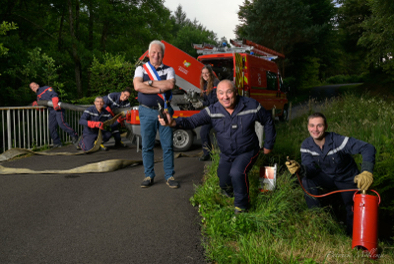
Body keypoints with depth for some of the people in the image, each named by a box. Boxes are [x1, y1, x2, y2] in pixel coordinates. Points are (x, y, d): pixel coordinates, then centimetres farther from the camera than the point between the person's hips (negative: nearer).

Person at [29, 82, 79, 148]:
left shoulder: (46, 88, 7)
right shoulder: (38, 96, 28)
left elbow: (54, 95, -9)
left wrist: (55, 104, -26)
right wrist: (36, 103, 10)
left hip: (57, 108, -8)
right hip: (51, 111, 8)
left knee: (61, 123, -25)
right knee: (52, 127, 2)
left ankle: (74, 136, -20)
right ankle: (57, 143, 12)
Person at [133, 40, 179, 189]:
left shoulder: (168, 70, 10)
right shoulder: (141, 69, 8)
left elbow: (170, 85, -11)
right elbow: (137, 86, -11)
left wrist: (149, 83, -9)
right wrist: (159, 89, -11)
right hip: (147, 111, 0)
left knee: (167, 145, 1)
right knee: (147, 146, 3)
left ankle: (169, 176, 10)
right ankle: (149, 176, 14)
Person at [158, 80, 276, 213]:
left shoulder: (252, 106, -17)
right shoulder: (212, 111, -15)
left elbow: (268, 121, -2)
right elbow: (193, 121, -25)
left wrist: (268, 145, 3)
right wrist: (174, 122, -45)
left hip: (247, 152, -3)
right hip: (226, 155, 4)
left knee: (236, 173, -30)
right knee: (224, 184, 10)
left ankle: (241, 205, -6)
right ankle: (230, 191, 50)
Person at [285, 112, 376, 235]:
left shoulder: (338, 141, -31)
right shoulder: (306, 146, -17)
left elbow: (368, 148, -35)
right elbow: (311, 169, -23)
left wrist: (366, 172, -51)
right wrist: (300, 169, -48)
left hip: (347, 179, -2)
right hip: (327, 177, 2)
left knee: (352, 212, -7)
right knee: (307, 180, -24)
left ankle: (351, 236, 27)